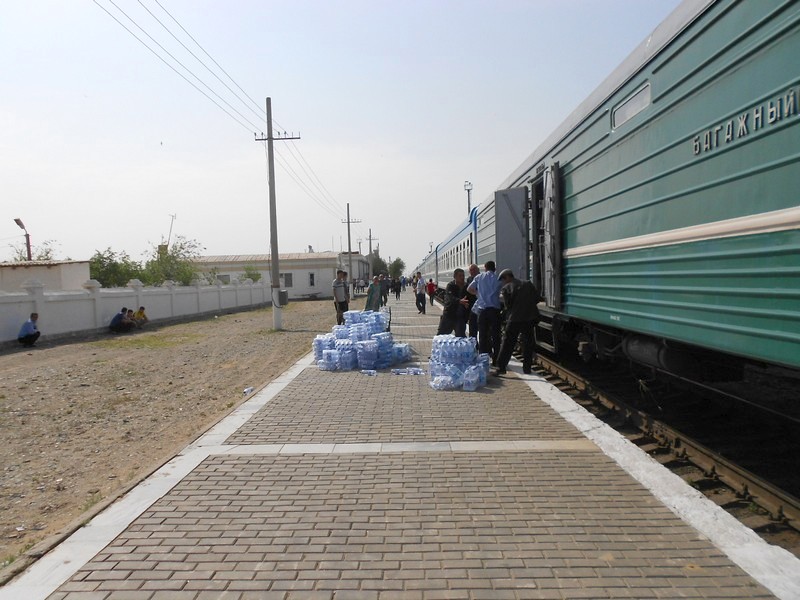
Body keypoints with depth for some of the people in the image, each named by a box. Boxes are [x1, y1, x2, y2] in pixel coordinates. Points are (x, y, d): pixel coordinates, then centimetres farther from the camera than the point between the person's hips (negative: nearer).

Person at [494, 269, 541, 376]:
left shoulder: (506, 288, -3)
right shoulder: (528, 285, 9)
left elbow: (507, 305, -8)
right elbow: (537, 299, 6)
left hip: (514, 319, -3)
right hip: (530, 318, 4)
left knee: (507, 344, 3)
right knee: (528, 344, 13)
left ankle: (501, 367, 1)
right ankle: (527, 367, 16)